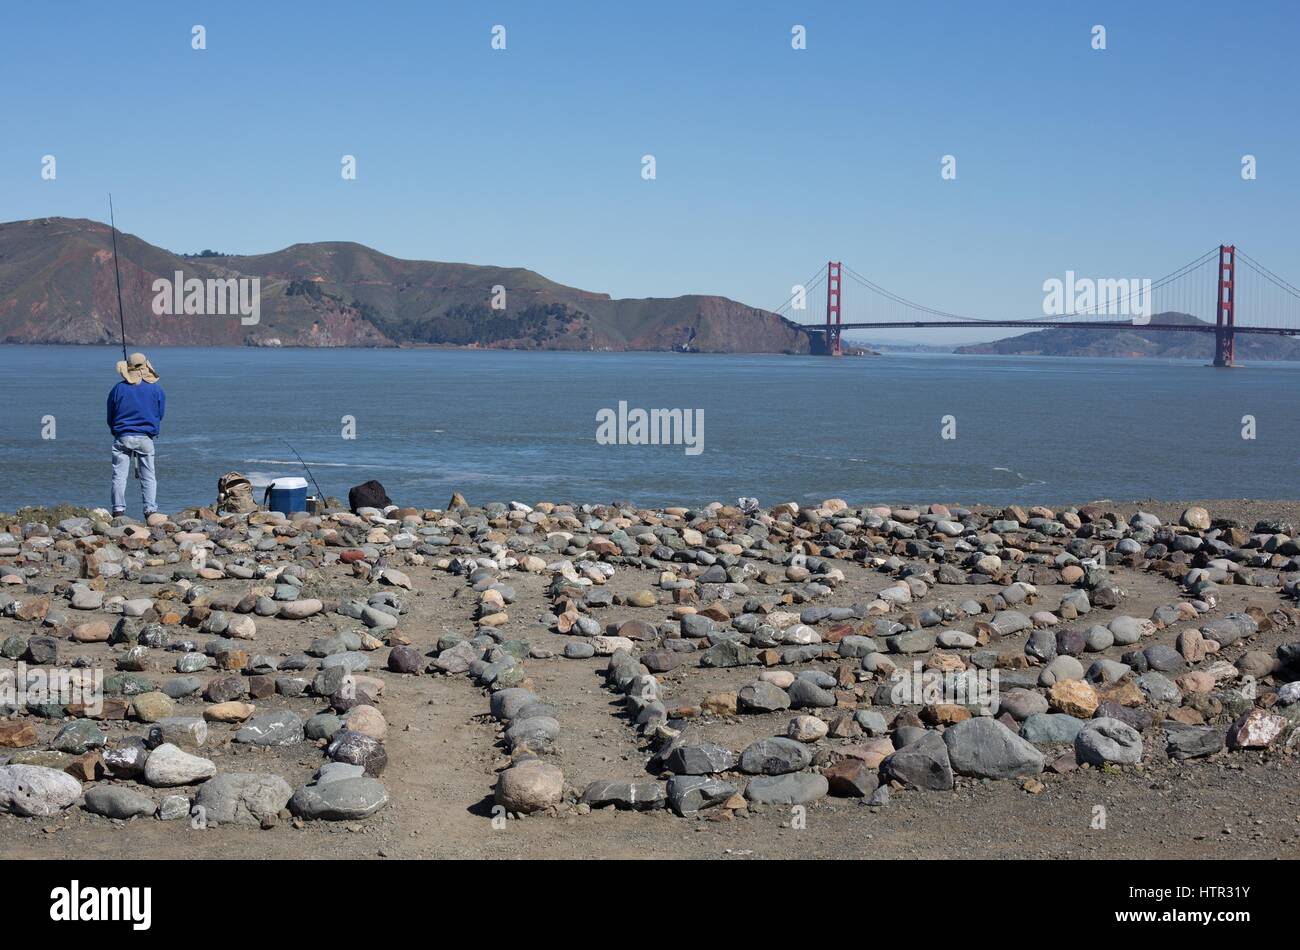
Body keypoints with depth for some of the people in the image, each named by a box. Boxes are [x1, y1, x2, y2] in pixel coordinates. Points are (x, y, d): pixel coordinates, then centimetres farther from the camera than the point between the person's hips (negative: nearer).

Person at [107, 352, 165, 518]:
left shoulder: (118, 389, -1)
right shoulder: (156, 389, 0)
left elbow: (110, 417, 7)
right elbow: (160, 414, 9)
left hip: (122, 437, 0)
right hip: (146, 438, 1)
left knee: (119, 475, 3)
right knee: (148, 476, 5)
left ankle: (118, 510, 0)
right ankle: (150, 510, -1)